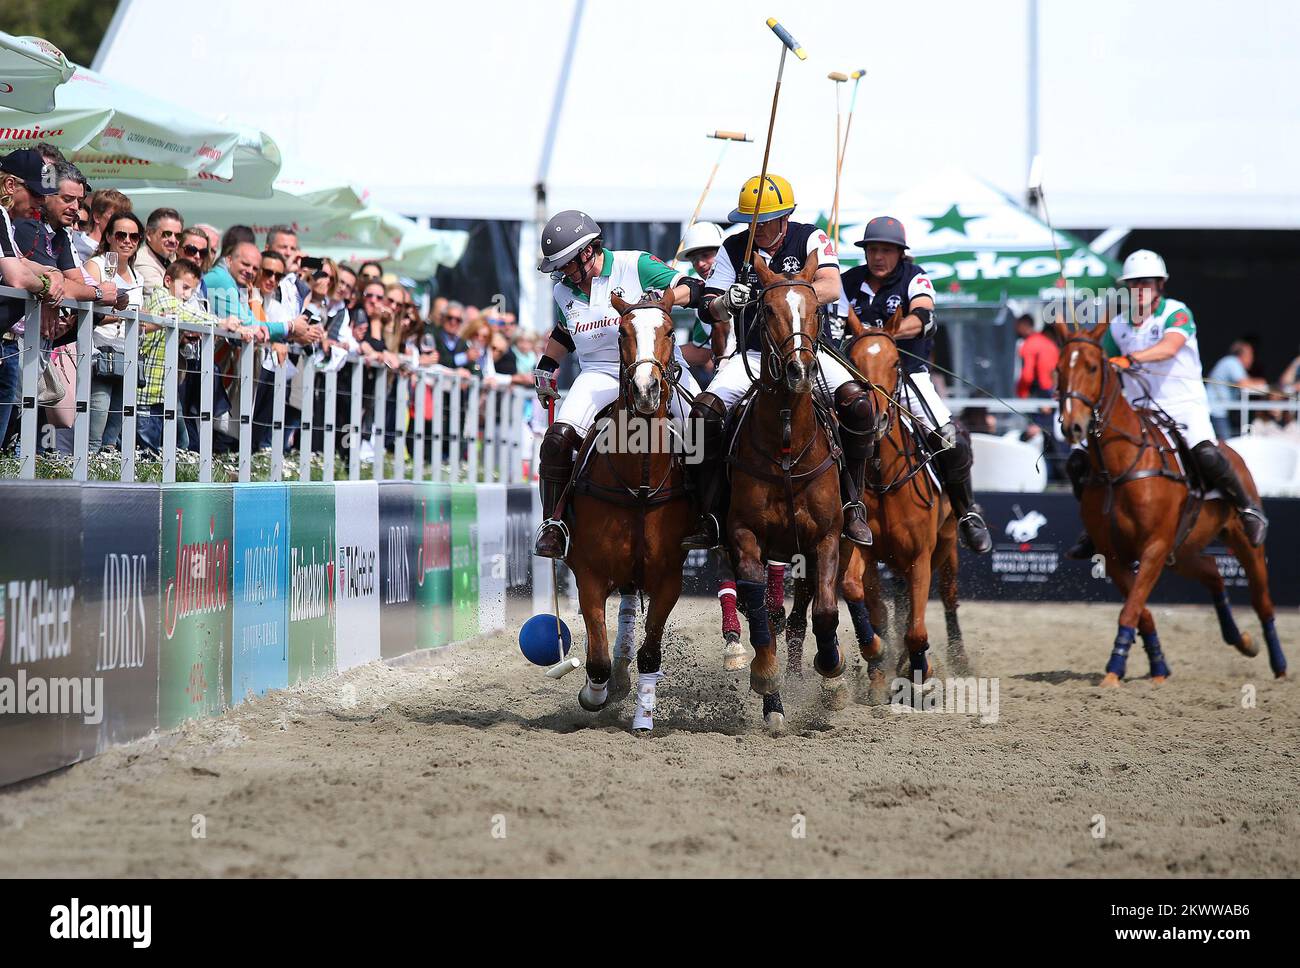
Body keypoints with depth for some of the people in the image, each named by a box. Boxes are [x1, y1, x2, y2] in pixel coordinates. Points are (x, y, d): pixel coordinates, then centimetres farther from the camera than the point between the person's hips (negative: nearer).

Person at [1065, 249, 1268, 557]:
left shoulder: (1176, 313, -7)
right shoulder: (1118, 326, 10)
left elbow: (1169, 347, -27)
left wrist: (1131, 358, -43)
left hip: (1184, 407, -5)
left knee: (1206, 455, -34)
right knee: (1079, 462, -5)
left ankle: (1248, 509, -11)